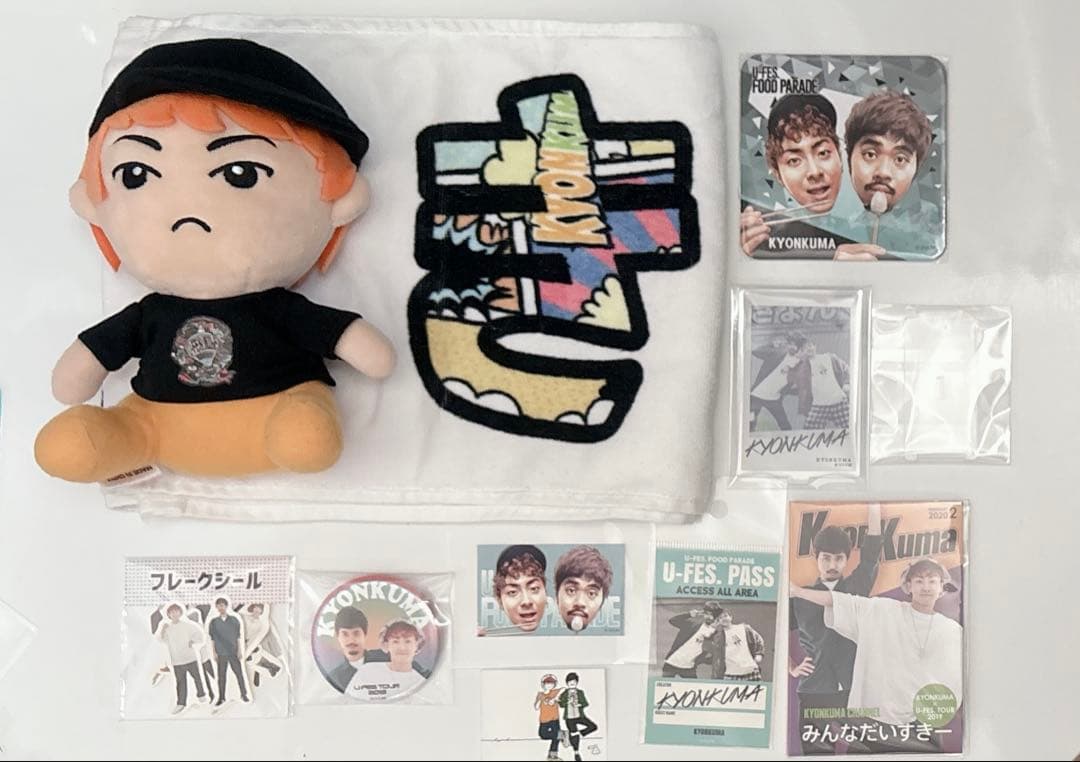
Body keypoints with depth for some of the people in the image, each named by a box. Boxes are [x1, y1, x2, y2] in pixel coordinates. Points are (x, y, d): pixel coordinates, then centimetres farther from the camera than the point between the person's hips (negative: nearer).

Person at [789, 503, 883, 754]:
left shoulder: (857, 588, 7)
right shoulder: (800, 597, 6)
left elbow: (872, 549, -2)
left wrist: (874, 506, -7)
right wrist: (791, 669, 7)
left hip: (856, 690, 1)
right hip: (814, 692, 0)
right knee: (816, 752, 1)